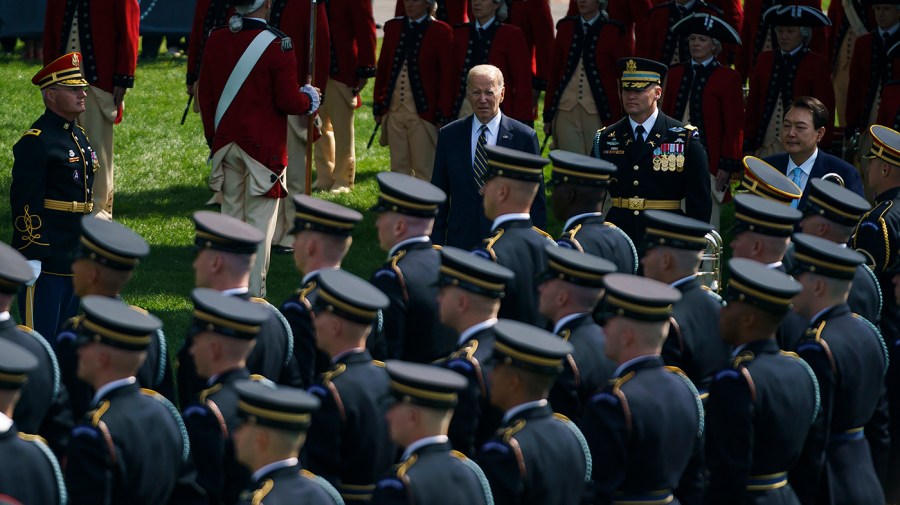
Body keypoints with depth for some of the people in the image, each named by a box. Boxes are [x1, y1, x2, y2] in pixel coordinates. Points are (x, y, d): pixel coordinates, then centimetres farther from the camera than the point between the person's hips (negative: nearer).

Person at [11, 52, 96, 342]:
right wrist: (31, 256, -21)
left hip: (76, 259, 9)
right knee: (39, 338, -6)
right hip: (46, 258, -9)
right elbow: (25, 203, -18)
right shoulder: (36, 142, -14)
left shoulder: (79, 136, 15)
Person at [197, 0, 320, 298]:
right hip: (265, 147, -5)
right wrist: (309, 100, 8)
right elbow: (289, 102, -14)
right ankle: (253, 298, 0)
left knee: (231, 217, 14)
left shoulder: (215, 41, 1)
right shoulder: (278, 45, -15)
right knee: (259, 222, 0)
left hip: (226, 145, 5)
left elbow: (205, 95, 8)